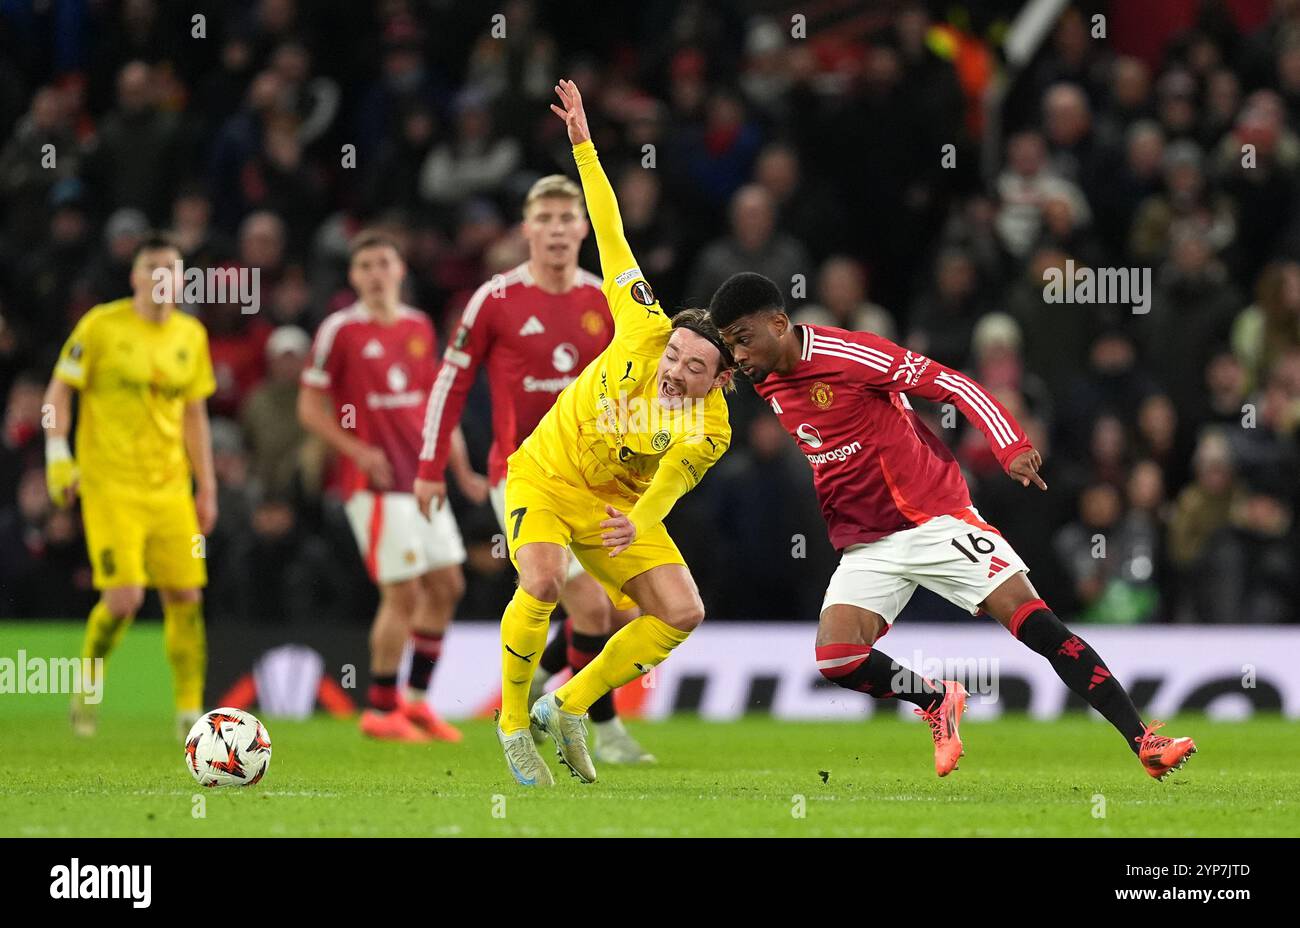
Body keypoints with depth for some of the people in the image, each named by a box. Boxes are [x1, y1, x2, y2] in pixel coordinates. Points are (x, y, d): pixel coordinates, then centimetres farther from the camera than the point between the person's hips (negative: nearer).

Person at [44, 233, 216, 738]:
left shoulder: (191, 335, 9)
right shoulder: (101, 325, -5)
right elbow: (58, 392, -1)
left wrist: (206, 486, 15)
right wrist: (57, 455, -13)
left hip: (170, 486, 5)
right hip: (110, 485, -5)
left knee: (185, 596, 0)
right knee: (124, 598, -13)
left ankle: (189, 710, 9)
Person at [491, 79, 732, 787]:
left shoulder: (708, 434, -17)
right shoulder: (645, 332, -20)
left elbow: (668, 484, -28)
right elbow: (612, 239, -14)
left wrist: (639, 522, -53)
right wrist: (584, 147, -13)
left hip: (617, 503, 3)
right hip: (546, 475, -3)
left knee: (682, 612, -11)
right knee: (543, 583, -29)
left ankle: (568, 707, 6)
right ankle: (513, 723, -9)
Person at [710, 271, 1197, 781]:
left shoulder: (846, 353, -16)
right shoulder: (767, 385, 5)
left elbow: (950, 383, -17)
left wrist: (1011, 448, -27)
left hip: (935, 520, -6)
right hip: (865, 545, 6)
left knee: (1036, 624, -15)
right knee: (836, 657, -15)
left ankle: (1144, 741, -11)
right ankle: (938, 701, 14)